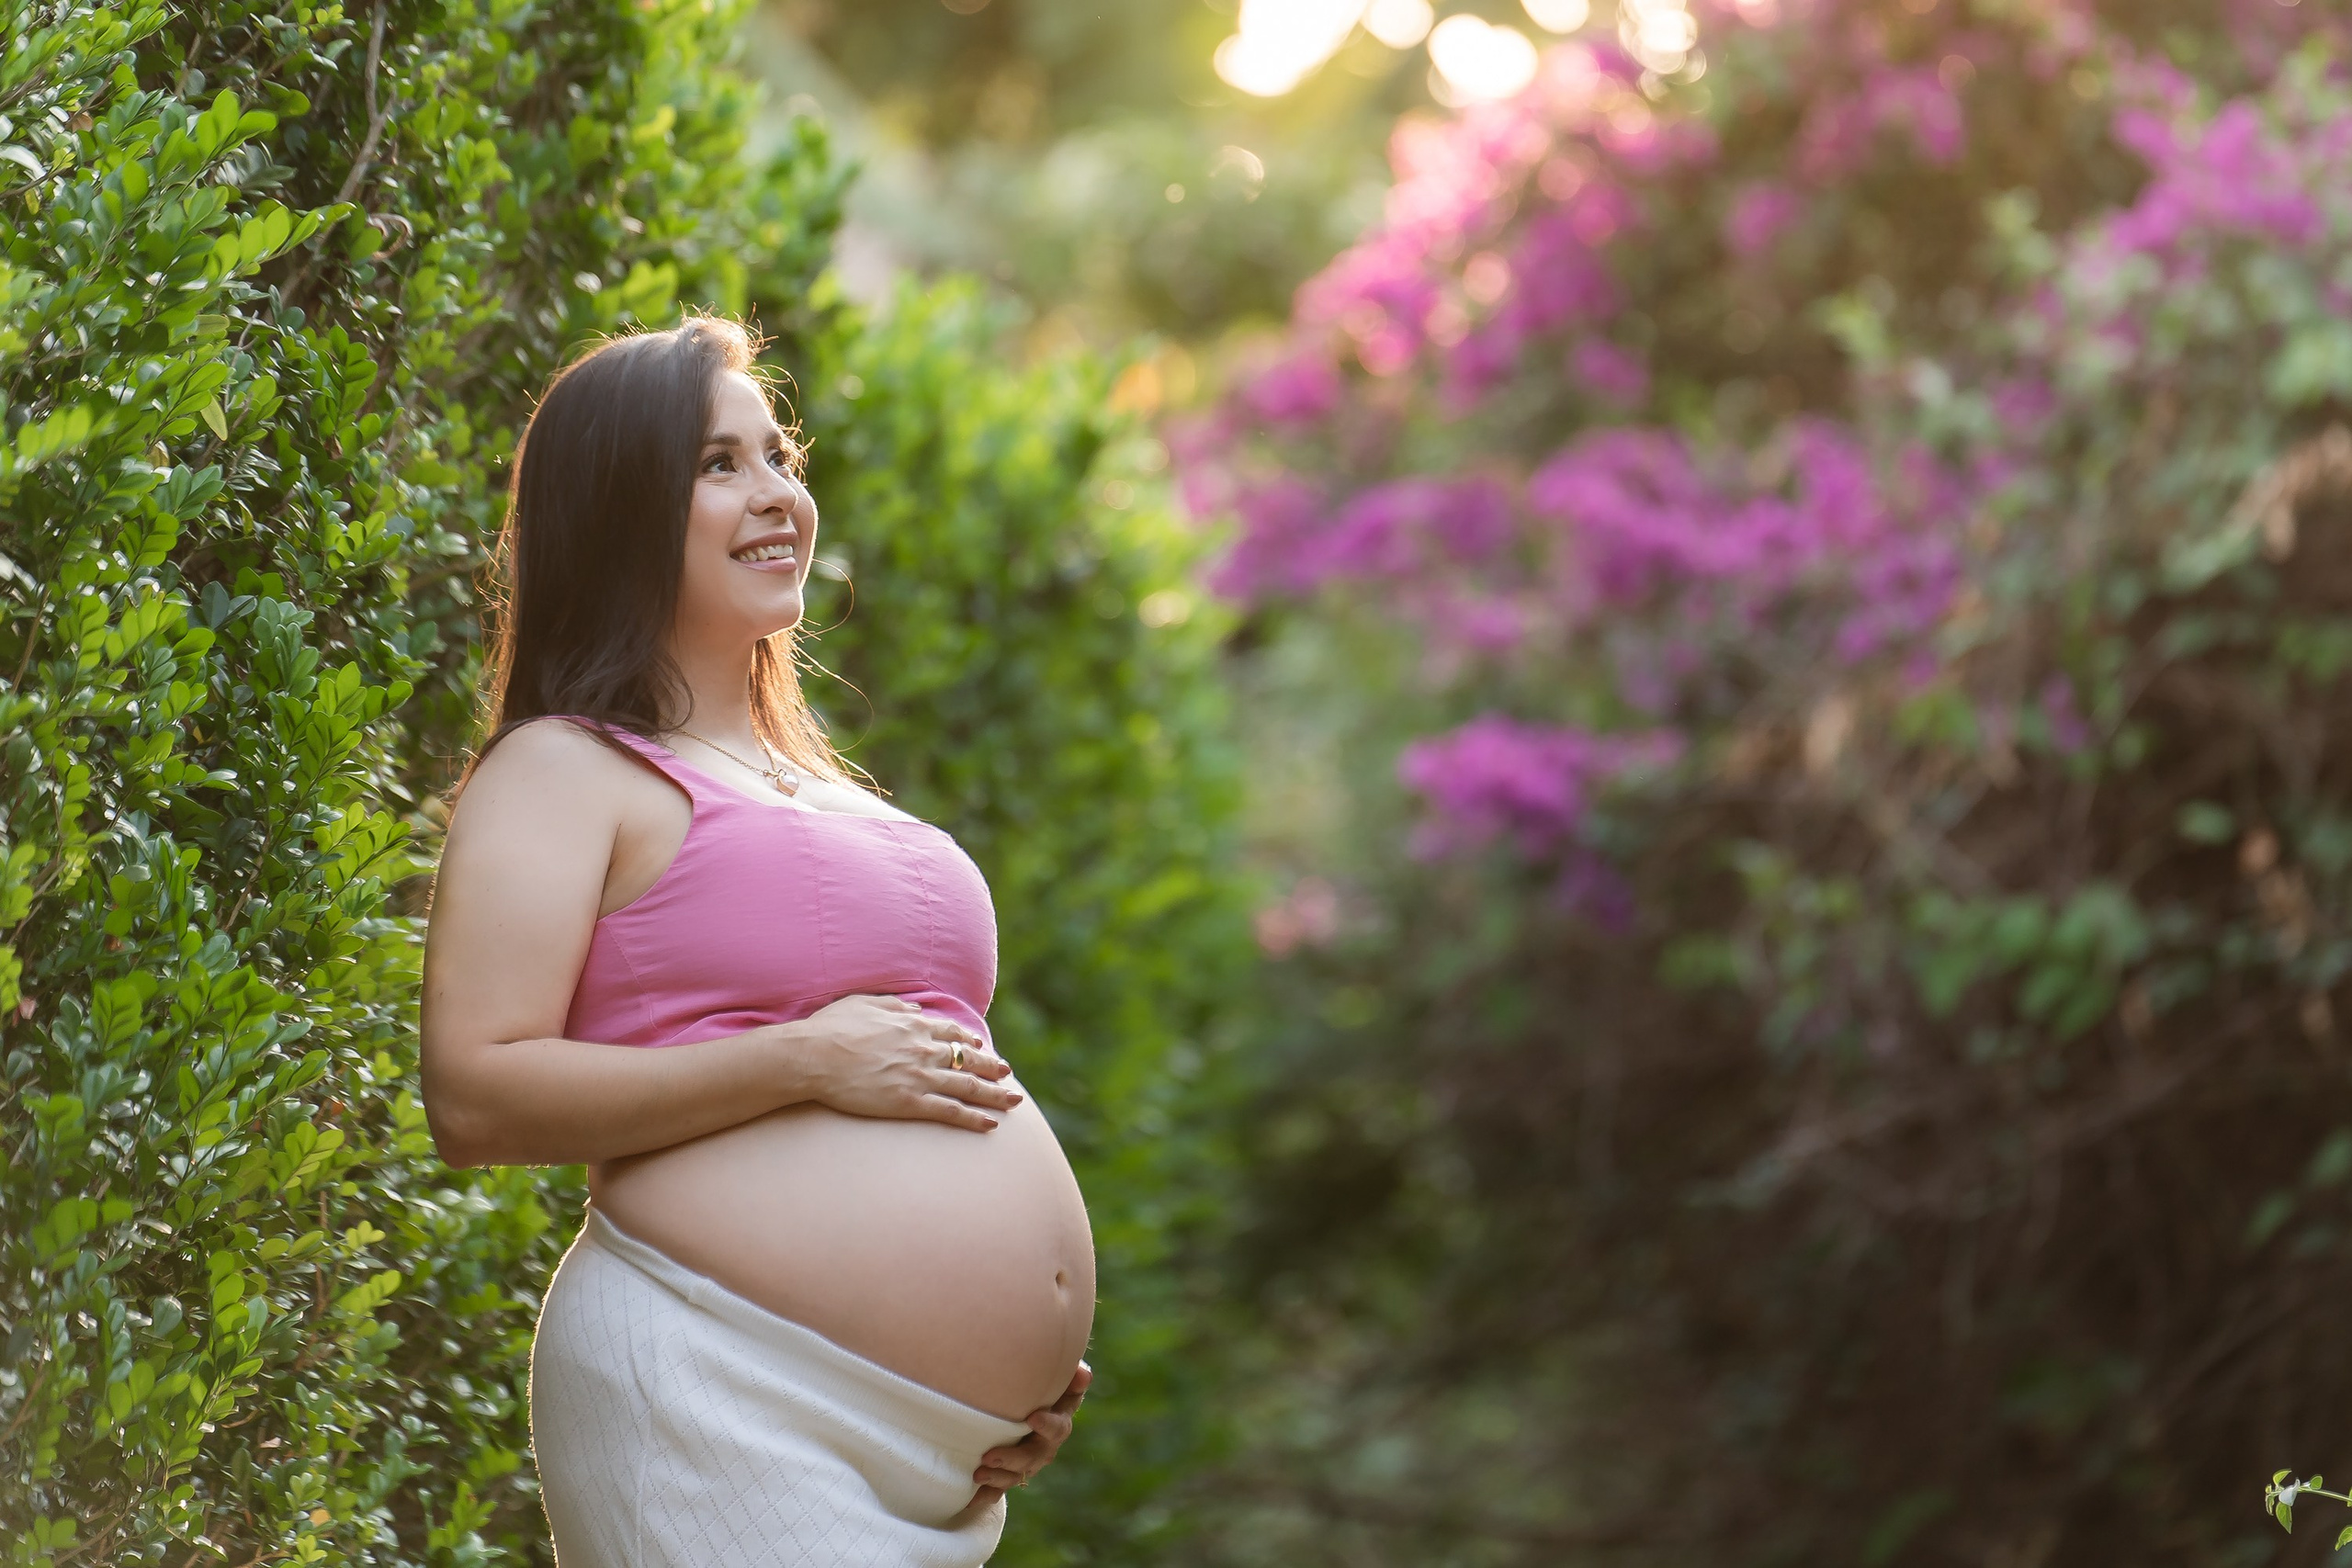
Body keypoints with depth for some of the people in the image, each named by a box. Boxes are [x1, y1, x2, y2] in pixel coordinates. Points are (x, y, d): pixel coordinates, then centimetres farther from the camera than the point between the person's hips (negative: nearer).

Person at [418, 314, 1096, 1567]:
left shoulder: (817, 782, 23)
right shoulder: (564, 771, -1)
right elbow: (474, 1100, -12)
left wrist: (1031, 1367, 16)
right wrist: (805, 1060, -14)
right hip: (722, 1402, -7)